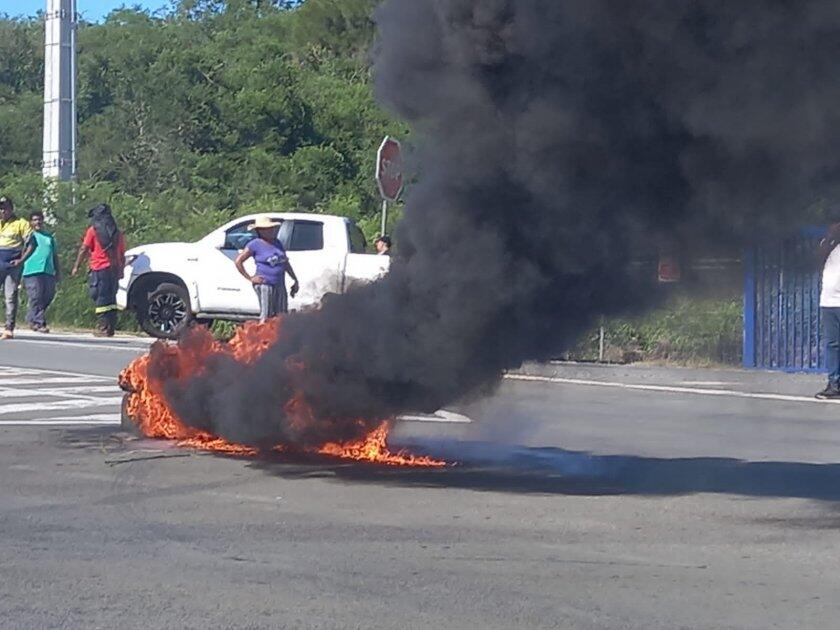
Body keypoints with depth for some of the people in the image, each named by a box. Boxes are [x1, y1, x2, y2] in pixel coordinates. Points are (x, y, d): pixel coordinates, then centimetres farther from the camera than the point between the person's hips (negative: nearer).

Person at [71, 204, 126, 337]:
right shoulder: (117, 233, 15)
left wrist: (76, 266, 5)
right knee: (111, 299, 9)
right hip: (114, 268, 5)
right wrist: (121, 270, 21)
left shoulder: (93, 231, 0)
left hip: (99, 268, -5)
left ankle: (103, 328, -11)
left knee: (101, 299, -6)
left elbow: (83, 250, 0)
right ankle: (110, 328, 6)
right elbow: (122, 255, 16)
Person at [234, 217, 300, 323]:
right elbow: (238, 261, -5)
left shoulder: (277, 243, 14)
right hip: (264, 285, -7)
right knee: (266, 317, -10)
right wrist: (249, 278, -7)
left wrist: (295, 280, 19)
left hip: (280, 285, 7)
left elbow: (286, 263, 22)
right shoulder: (255, 245, -5)